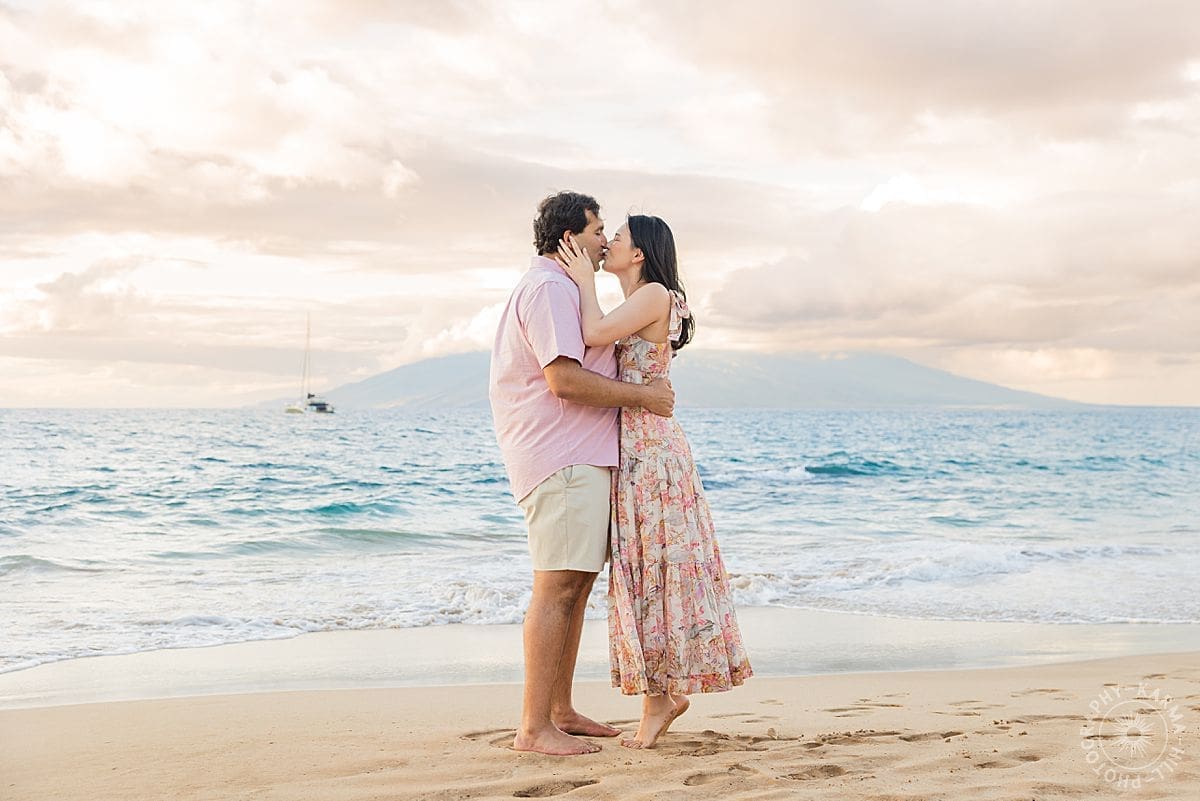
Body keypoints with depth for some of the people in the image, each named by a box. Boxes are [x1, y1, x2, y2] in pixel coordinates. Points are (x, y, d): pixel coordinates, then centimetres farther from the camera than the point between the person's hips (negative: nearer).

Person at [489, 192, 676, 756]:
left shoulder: (563, 288, 26)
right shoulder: (549, 288, -10)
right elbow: (564, 379, -21)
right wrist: (642, 396, -13)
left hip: (580, 458, 11)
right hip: (562, 459, -11)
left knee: (575, 583, 12)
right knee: (558, 586, -12)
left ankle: (560, 712, 18)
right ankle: (534, 727, -10)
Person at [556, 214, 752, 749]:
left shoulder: (655, 295, -8)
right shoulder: (633, 306, 20)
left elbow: (595, 334, -19)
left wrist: (585, 281, -7)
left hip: (649, 449, -9)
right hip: (629, 449, 9)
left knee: (652, 568, -6)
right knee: (642, 571, 8)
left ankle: (660, 695, 1)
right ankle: (664, 692, 13)